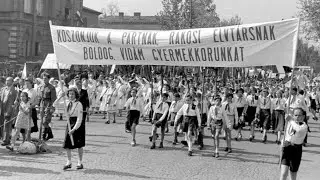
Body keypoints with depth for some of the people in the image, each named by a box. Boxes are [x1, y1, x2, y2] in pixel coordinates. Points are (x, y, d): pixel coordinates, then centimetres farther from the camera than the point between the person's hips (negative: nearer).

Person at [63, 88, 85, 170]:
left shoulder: (78, 104, -13)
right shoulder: (68, 103, 6)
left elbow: (79, 119, -17)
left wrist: (74, 129, -22)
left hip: (78, 125, -6)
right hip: (70, 124, 6)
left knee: (79, 145, 4)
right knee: (67, 145, 2)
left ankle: (80, 163, 16)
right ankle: (69, 163, 12)